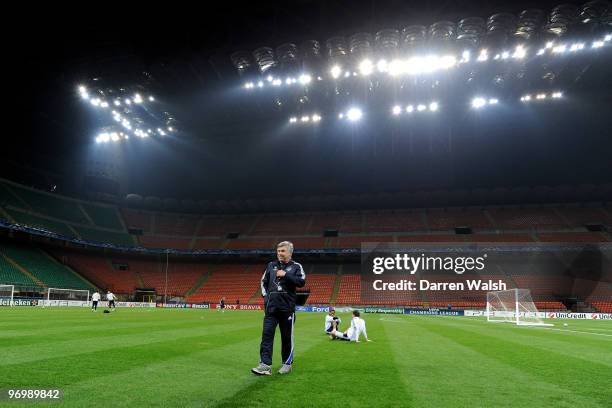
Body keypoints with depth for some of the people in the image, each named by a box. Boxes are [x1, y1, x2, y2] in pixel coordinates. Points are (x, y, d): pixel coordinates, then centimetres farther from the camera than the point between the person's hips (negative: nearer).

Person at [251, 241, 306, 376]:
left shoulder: (296, 266, 2)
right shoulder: (271, 265, 13)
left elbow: (301, 282, -12)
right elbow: (263, 282, 20)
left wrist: (285, 275, -16)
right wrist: (265, 295, 5)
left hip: (287, 307, -3)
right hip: (271, 306, 3)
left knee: (287, 337, 5)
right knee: (267, 334, -5)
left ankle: (287, 363, 19)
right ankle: (266, 365, -5)